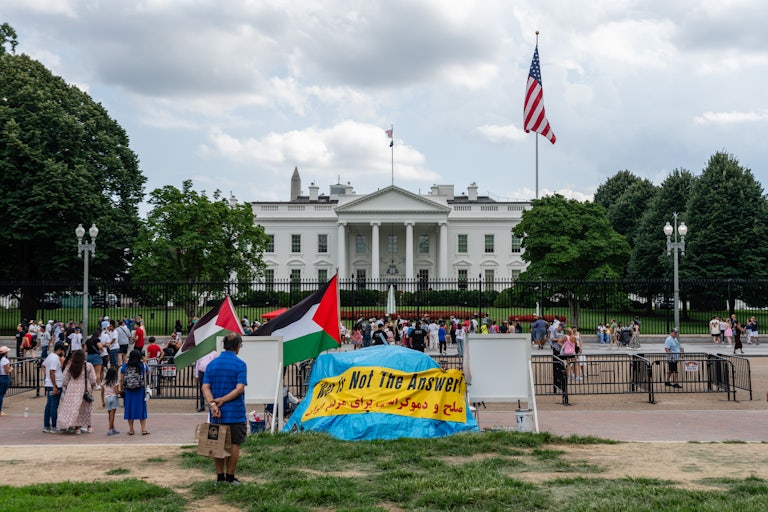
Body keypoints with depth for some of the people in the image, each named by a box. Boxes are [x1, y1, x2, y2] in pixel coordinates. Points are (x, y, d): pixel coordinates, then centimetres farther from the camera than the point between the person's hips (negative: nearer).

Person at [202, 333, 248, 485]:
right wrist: (221, 401, -14)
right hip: (235, 413, -4)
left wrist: (212, 404, -13)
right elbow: (240, 388, -18)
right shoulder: (240, 364, -8)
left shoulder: (212, 364, 5)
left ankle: (220, 476, 16)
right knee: (234, 444, 6)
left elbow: (205, 387, -4)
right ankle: (230, 477, 9)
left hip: (216, 414, 4)